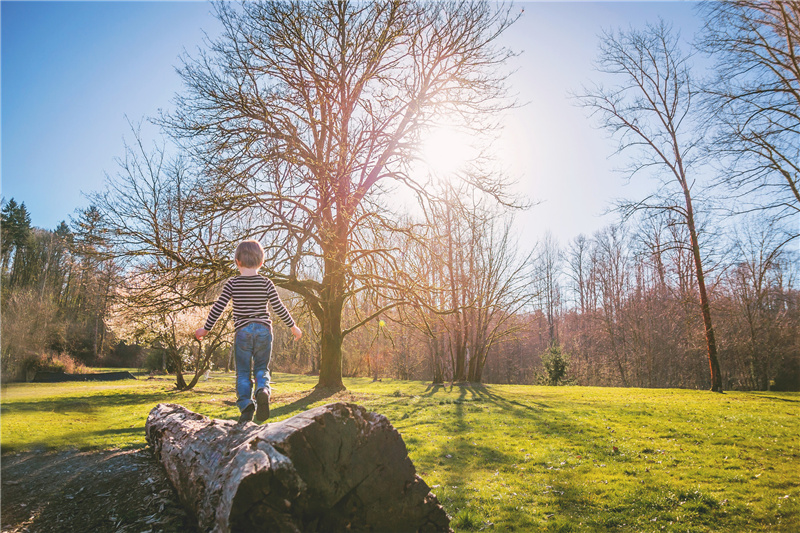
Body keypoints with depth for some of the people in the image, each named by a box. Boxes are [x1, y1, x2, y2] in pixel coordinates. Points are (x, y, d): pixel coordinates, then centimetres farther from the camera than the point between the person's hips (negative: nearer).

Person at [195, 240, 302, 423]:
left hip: (242, 331, -1)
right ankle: (263, 390, -18)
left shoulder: (232, 283, 0)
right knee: (261, 368, 12)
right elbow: (279, 308, 1)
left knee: (243, 372, 8)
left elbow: (218, 307, 1)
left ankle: (246, 404, -9)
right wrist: (293, 327, 12)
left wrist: (206, 329, 13)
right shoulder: (266, 283, 1)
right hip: (263, 329, 1)